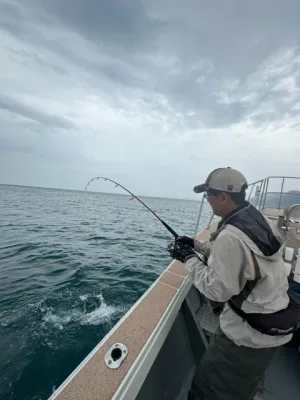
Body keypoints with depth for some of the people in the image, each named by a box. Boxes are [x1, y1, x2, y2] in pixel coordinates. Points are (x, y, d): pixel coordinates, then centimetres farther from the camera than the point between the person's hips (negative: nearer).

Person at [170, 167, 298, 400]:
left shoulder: (231, 235, -32)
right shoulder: (257, 220, -3)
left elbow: (216, 290, -24)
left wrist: (189, 258, -14)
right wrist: (196, 245, 6)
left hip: (250, 333, -8)